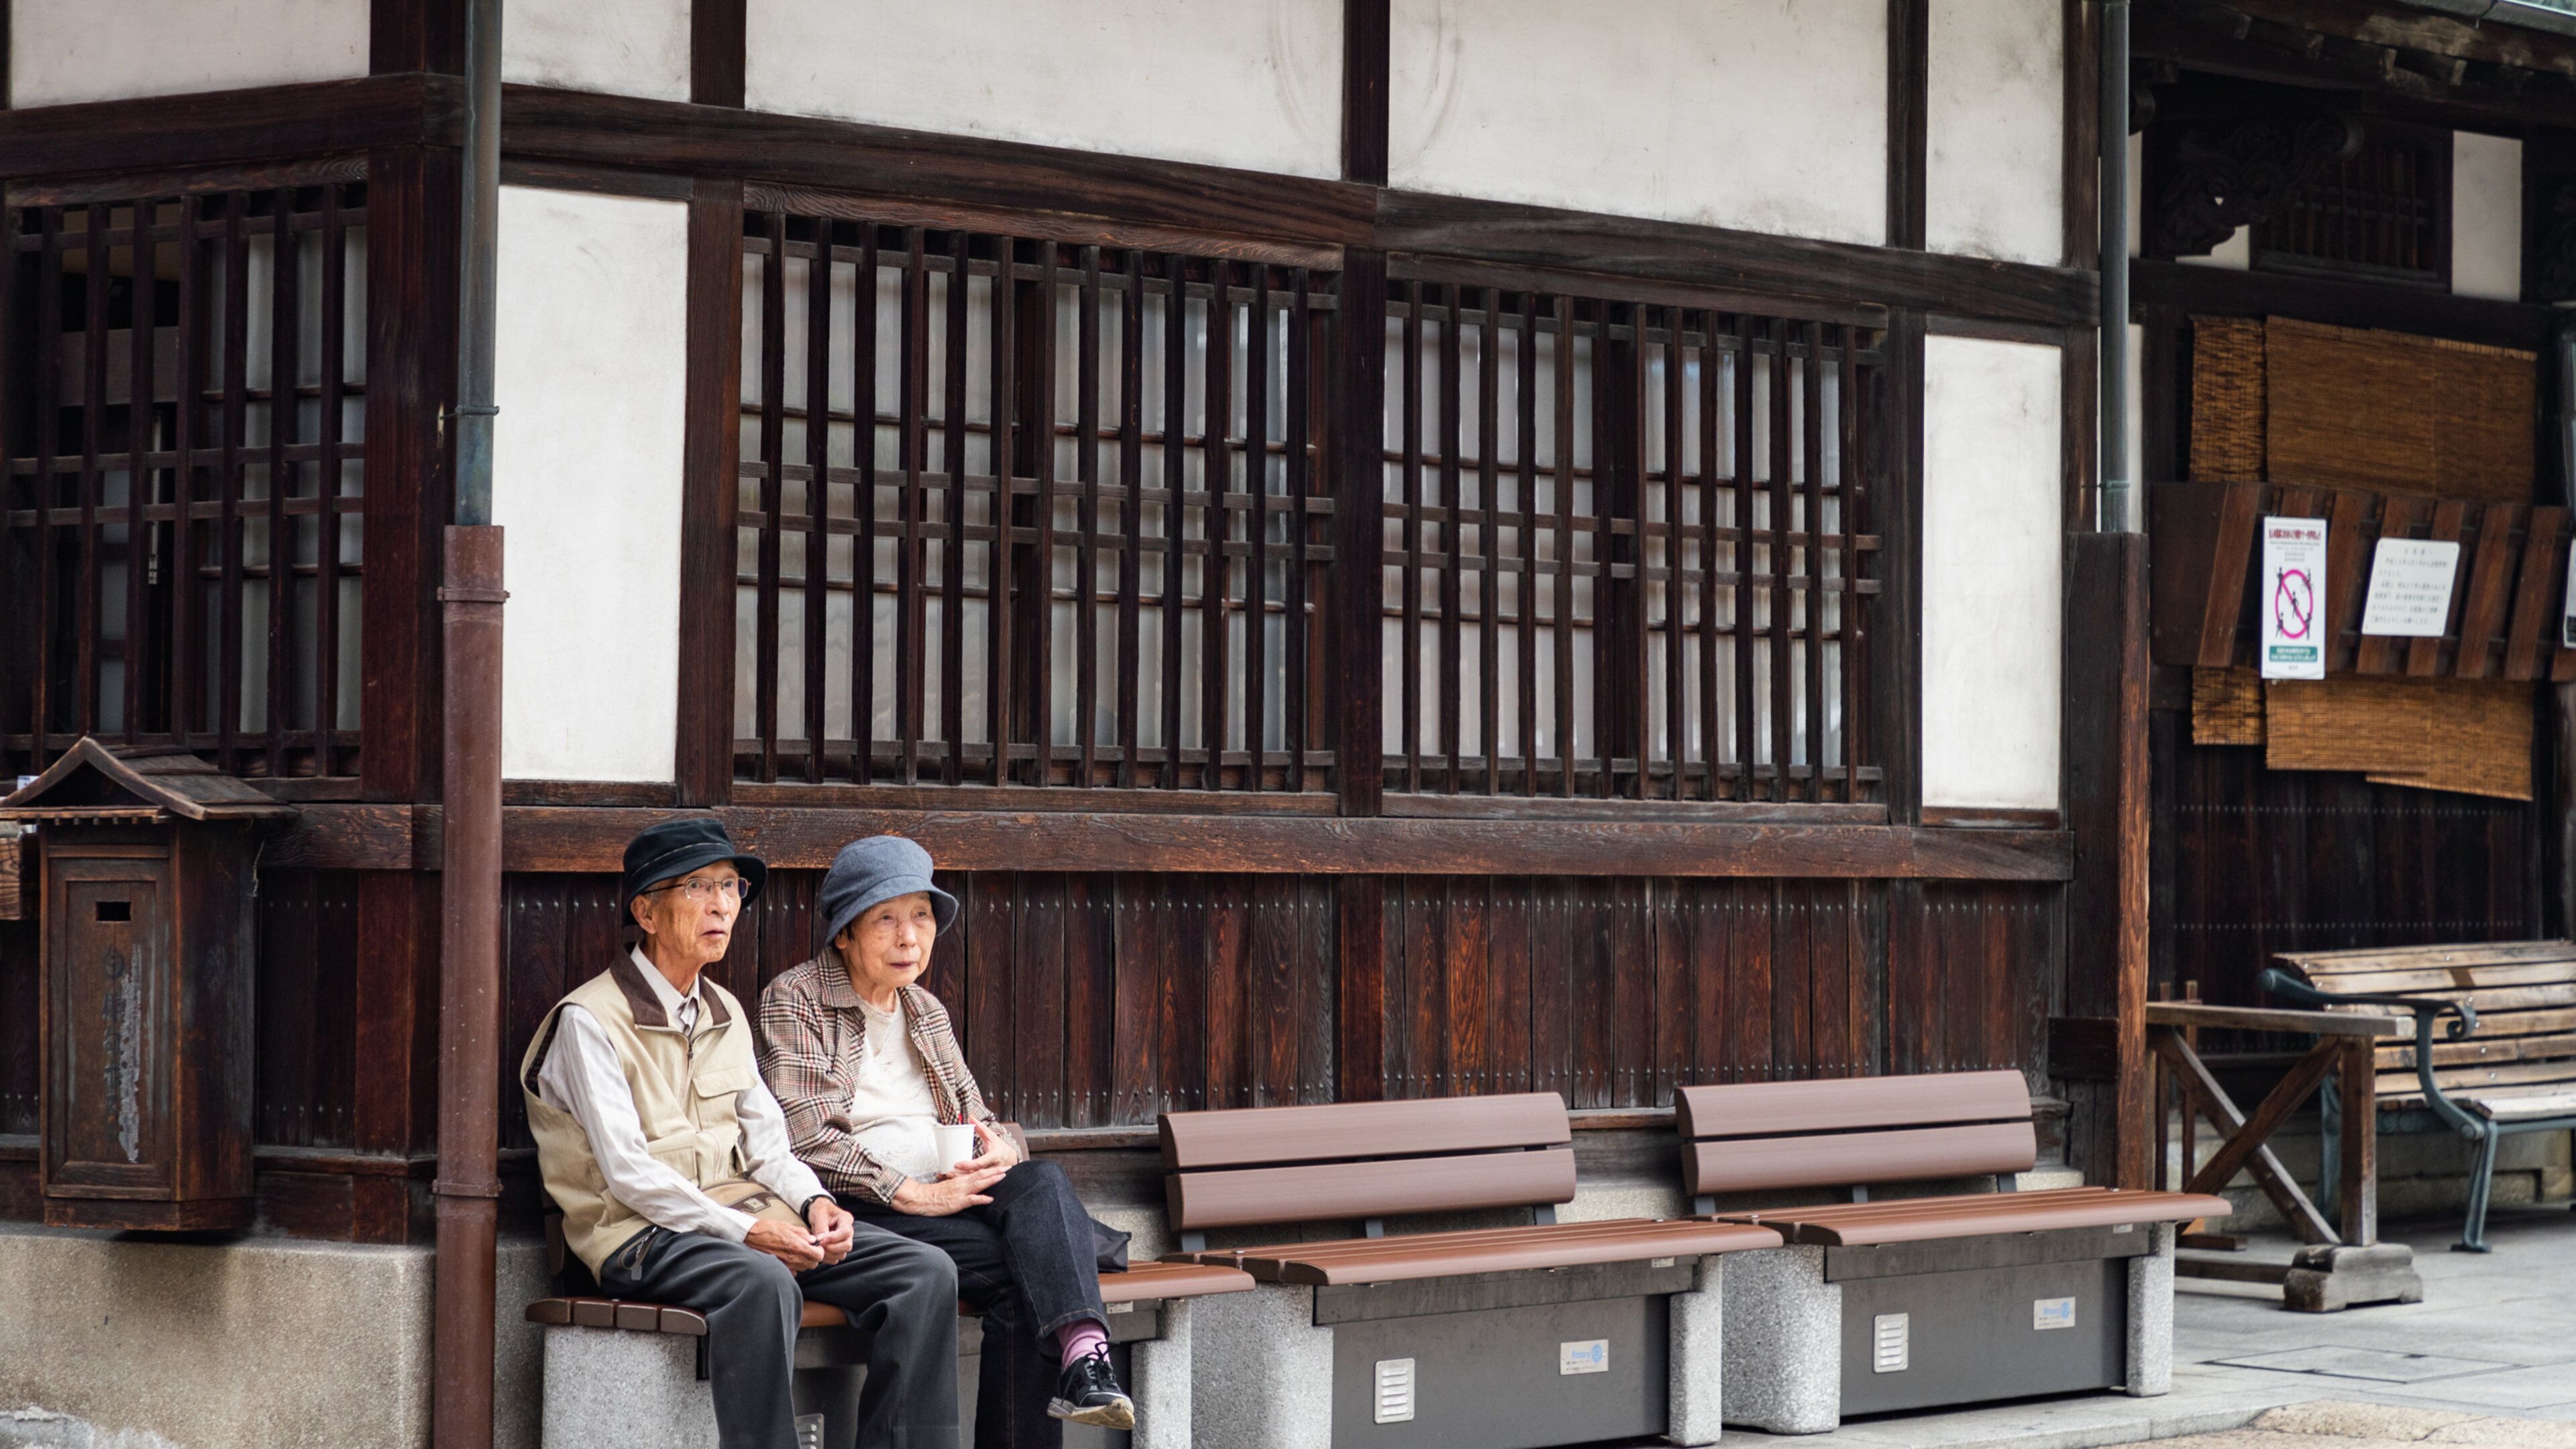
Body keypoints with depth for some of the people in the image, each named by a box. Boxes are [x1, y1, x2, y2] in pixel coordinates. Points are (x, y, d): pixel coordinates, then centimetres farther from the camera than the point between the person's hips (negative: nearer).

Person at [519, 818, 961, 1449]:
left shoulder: (725, 1013, 19)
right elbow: (627, 1172, -14)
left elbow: (765, 1141, 16)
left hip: (743, 1214, 7)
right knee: (763, 1284, -40)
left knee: (925, 1273, -11)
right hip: (640, 1234, -7)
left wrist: (813, 1201, -6)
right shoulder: (589, 1020, -6)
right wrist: (746, 1231, -22)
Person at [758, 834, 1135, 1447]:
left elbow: (976, 1116, 23)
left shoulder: (927, 1012, 25)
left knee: (1042, 1182, -29)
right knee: (1018, 1265, -29)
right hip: (859, 1212, -6)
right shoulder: (794, 1001, 2)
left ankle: (1083, 1354, -47)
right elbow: (806, 1138, -10)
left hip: (946, 1195, 6)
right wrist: (910, 1194, -18)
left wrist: (1000, 1150, -4)